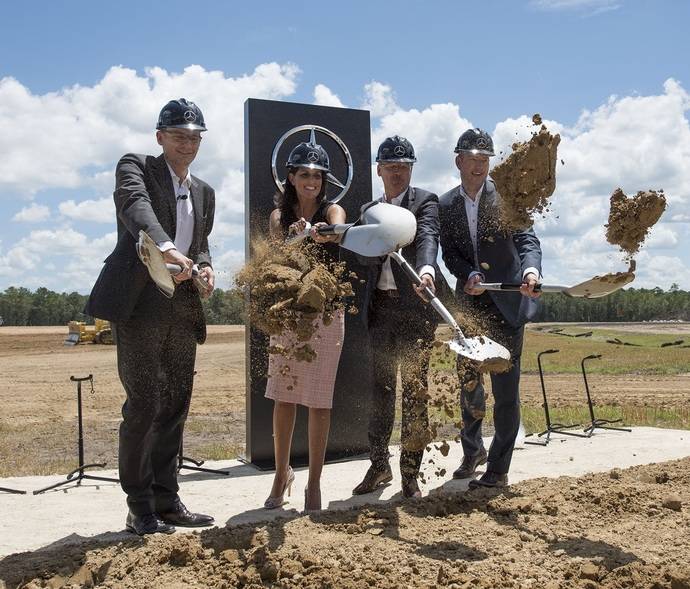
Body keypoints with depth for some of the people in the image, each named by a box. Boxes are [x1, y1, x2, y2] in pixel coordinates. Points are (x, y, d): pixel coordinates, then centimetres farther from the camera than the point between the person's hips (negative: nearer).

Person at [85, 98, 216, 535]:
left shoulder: (204, 193, 20)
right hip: (141, 303, -6)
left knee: (175, 407, 8)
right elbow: (135, 204, -21)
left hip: (183, 308, 7)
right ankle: (140, 508, 2)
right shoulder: (136, 167, 1)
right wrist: (166, 247, -40)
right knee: (143, 404, -7)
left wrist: (204, 268, 2)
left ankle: (166, 499, 17)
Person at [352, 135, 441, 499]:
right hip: (381, 307, 5)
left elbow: (427, 238, -22)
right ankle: (379, 465, 20)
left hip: (415, 308, -4)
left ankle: (410, 473, 8)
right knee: (380, 389, 8)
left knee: (414, 390, 0)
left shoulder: (425, 202, -2)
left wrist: (426, 270, -40)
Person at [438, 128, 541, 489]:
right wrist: (470, 275, -20)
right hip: (469, 303, 3)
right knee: (467, 380, 13)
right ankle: (473, 450, 34)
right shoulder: (446, 205, 7)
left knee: (505, 387, -2)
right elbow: (449, 254, 0)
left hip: (506, 302, -3)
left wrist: (530, 269, -31)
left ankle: (498, 470, 6)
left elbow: (526, 239, -10)